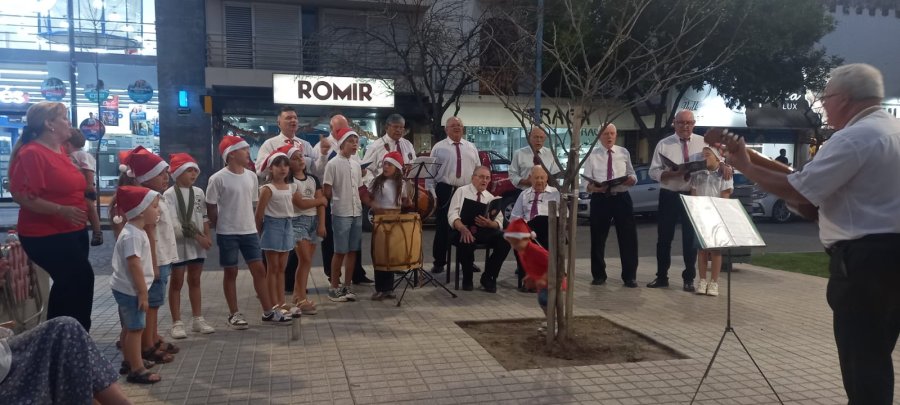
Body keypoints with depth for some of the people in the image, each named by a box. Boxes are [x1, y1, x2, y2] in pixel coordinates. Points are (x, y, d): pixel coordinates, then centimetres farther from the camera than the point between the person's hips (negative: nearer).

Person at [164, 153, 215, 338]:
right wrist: (197, 236, -18)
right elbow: (173, 223, -15)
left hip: (198, 243, 5)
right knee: (177, 282, 3)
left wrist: (207, 236, -1)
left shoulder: (199, 193, 8)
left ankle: (197, 319, 21)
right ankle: (177, 323, 9)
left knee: (195, 281, 13)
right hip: (178, 243, -5)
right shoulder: (169, 195, -9)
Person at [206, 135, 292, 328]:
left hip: (249, 231, 5)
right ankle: (234, 314, 19)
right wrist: (220, 228, -2)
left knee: (259, 270, 6)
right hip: (227, 233, -5)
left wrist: (252, 225, 12)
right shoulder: (218, 179, -12)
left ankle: (268, 312, 14)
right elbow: (211, 207, -6)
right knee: (231, 272, 6)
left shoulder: (251, 176, 5)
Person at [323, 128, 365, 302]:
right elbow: (326, 191, -9)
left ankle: (347, 287, 17)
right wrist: (339, 200, -2)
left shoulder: (356, 165, 11)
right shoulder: (333, 164, -9)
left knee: (353, 251, 8)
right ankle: (334, 288, 10)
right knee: (340, 252, -1)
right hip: (341, 214, -6)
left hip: (357, 213, 6)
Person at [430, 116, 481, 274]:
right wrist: (431, 192, -6)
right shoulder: (439, 147, 2)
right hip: (445, 190, -3)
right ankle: (439, 262, 11)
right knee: (443, 227, 1)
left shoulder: (471, 147, 13)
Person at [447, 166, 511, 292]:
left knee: (505, 240, -24)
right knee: (466, 242, -38)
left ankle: (488, 277, -6)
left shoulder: (491, 197, 18)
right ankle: (467, 279, -11)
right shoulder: (461, 191, 7)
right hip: (463, 229, -3)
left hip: (485, 230, 4)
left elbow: (499, 222, 9)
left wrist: (489, 224, -16)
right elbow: (452, 215, -6)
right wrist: (463, 229, -27)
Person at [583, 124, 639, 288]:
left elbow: (632, 175, 11)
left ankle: (629, 276, 13)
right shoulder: (592, 155, 3)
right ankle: (599, 275, 22)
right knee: (598, 238, 7)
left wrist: (631, 179, -14)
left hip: (622, 198, 1)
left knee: (628, 237, 1)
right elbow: (587, 182, -2)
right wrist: (594, 187, -25)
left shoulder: (624, 153, 9)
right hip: (600, 199, -1)